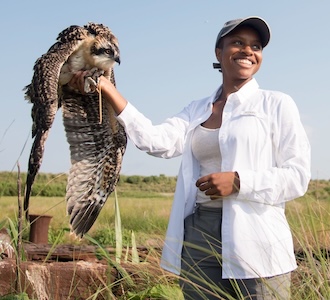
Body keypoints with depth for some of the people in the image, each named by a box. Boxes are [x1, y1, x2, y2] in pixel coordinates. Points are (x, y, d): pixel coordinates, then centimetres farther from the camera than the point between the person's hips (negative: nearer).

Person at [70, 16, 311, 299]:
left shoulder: (277, 104, 2)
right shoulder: (197, 110, 13)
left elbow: (298, 175, -4)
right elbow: (159, 141, -5)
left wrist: (238, 182, -17)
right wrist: (108, 90, -7)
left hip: (256, 239, -3)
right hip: (199, 234, 3)